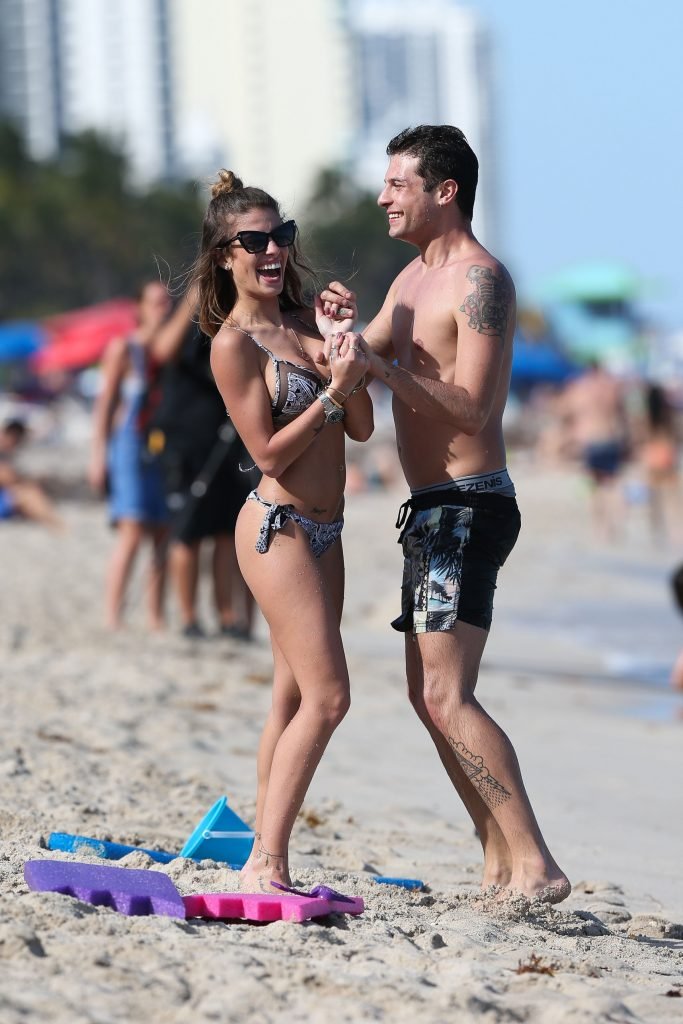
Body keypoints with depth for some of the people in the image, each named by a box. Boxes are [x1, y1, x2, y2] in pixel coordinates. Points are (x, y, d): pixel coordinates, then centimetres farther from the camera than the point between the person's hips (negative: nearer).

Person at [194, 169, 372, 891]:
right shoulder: (233, 343, -12)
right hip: (278, 527, -8)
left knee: (294, 700, 8)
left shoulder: (305, 322, 9)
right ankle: (265, 863, -9)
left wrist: (341, 345, -6)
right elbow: (269, 453, -15)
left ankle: (266, 864, 11)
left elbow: (360, 427, 5)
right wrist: (334, 391, -19)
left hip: (322, 531, 8)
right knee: (326, 697, -12)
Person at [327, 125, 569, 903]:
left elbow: (474, 408, -22)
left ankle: (536, 865, -19)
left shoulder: (480, 279, -14)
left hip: (468, 508, -10)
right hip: (430, 510, 10)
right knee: (427, 694, 12)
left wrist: (382, 365, -28)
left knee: (447, 697, -17)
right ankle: (500, 862, 17)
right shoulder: (413, 279, 17)